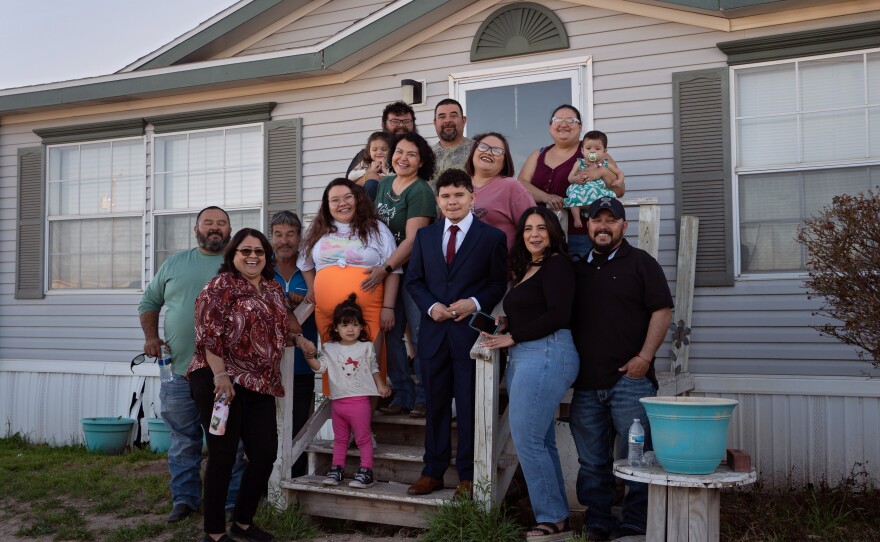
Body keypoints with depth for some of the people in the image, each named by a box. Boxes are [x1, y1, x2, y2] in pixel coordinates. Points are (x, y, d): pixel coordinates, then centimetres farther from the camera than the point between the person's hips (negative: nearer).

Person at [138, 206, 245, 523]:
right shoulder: (175, 263, 10)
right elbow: (149, 302, 16)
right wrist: (150, 336, 2)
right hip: (178, 370, 2)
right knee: (183, 441, 10)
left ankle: (233, 502, 16)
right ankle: (184, 499, 23)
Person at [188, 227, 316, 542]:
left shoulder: (273, 289, 15)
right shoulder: (221, 286, -7)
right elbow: (208, 335, -16)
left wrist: (300, 339, 18)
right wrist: (220, 375, -22)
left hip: (261, 385, 7)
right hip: (221, 381, -7)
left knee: (265, 454, 6)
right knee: (223, 455, -2)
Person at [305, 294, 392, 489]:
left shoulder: (366, 347, 2)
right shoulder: (330, 349, 5)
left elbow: (374, 369, 9)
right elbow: (320, 367, -4)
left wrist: (381, 386, -3)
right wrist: (309, 356, -21)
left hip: (359, 400, -3)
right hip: (338, 400, 3)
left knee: (363, 438, 1)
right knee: (339, 438, 15)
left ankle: (366, 471, 4)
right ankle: (337, 469, 23)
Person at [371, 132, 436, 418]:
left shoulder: (420, 192, -12)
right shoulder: (383, 184, 11)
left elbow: (413, 240, -18)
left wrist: (384, 269, -23)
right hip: (385, 271, 7)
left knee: (419, 334, -3)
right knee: (391, 333, 7)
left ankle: (424, 397, 8)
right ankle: (402, 395, 17)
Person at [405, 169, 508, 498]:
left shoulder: (492, 237, 1)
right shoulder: (424, 236, 12)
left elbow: (498, 283, 1)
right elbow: (414, 281, 11)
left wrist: (474, 304, -15)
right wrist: (431, 306, -7)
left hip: (471, 331, -3)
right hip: (433, 332, 4)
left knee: (469, 406, 2)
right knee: (435, 404, 10)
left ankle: (468, 476, 13)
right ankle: (433, 471, 21)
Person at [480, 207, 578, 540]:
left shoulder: (557, 264, -5)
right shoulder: (527, 269, 21)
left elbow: (559, 315, -15)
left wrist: (512, 337, -11)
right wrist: (505, 324, 4)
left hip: (547, 354, -9)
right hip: (524, 357, 9)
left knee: (527, 439, -9)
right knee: (542, 442, 10)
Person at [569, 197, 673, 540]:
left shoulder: (641, 263, 1)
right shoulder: (578, 268, 17)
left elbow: (662, 310, -6)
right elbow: (566, 319, 23)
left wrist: (645, 356, -14)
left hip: (629, 379, -5)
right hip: (586, 383, 5)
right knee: (593, 462, 11)